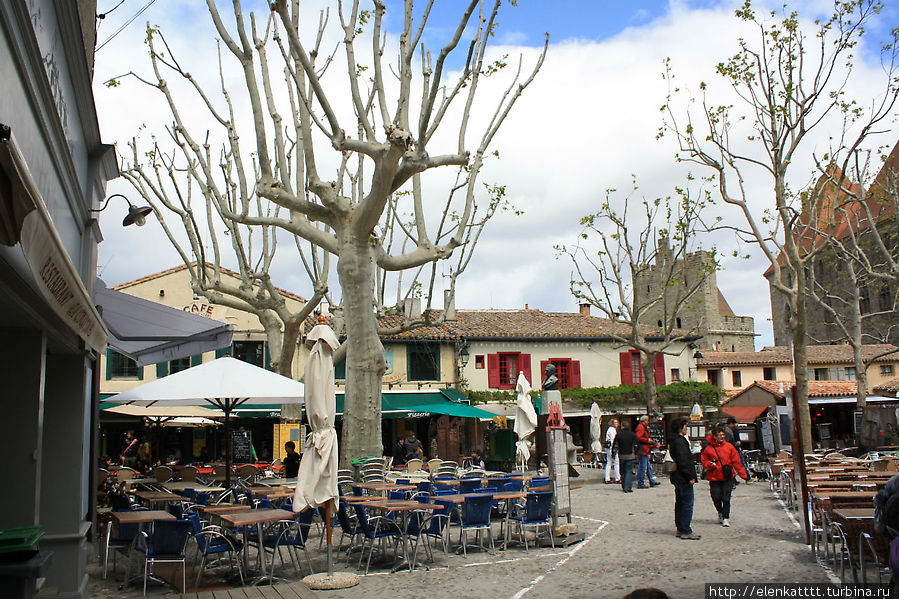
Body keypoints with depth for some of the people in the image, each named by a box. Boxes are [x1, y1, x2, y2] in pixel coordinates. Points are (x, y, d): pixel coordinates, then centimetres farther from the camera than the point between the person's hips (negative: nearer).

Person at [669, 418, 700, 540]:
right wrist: (690, 477, -19)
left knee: (680, 503, 15)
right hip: (684, 478, -11)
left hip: (678, 478, 11)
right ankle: (686, 531, -4)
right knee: (687, 503, -6)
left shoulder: (674, 441, 15)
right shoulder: (679, 441, -17)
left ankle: (680, 529, 21)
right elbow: (683, 462, -21)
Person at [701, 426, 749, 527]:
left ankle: (726, 518, 10)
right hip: (714, 478, 0)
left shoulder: (729, 447, 3)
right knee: (716, 498, 2)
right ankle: (720, 513, 31)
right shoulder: (708, 449, 0)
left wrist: (743, 475, 2)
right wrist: (710, 464, -13)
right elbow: (704, 462, 9)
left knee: (726, 498, -3)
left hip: (727, 478, 0)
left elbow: (736, 462, 5)